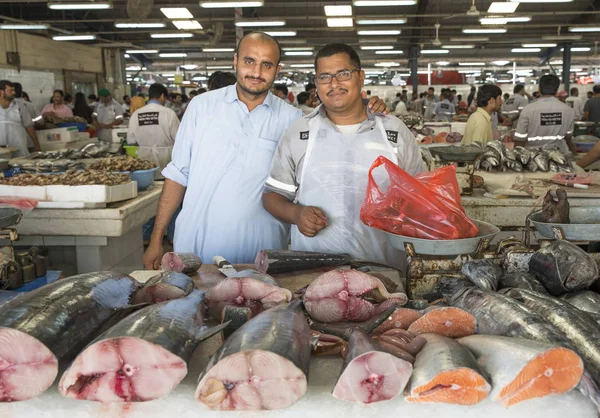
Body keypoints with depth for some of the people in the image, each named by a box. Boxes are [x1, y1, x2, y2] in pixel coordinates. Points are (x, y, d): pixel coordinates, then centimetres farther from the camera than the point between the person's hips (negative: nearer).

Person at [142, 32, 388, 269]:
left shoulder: (292, 119, 1)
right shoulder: (202, 106, 2)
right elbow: (178, 174, 5)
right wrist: (156, 239, 3)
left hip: (259, 253, 0)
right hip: (195, 248, 1)